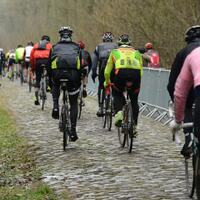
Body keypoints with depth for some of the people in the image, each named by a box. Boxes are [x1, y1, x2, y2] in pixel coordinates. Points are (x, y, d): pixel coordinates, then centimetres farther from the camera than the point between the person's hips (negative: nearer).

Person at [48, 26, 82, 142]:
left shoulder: (55, 47, 23)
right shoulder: (76, 47, 24)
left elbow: (49, 64, 21)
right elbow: (81, 65, 19)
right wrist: (80, 81, 25)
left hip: (58, 72, 0)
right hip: (73, 74, 0)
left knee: (55, 85, 38)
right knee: (74, 104, 15)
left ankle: (55, 106, 14)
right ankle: (73, 130, 7)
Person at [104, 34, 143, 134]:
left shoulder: (115, 52, 29)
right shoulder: (136, 53, 32)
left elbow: (107, 71, 32)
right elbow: (141, 71, 32)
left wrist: (107, 82, 49)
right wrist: (136, 82, 47)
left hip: (121, 72, -1)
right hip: (135, 73, 1)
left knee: (117, 93, 27)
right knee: (134, 100, 18)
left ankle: (119, 112, 3)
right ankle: (134, 126, 15)